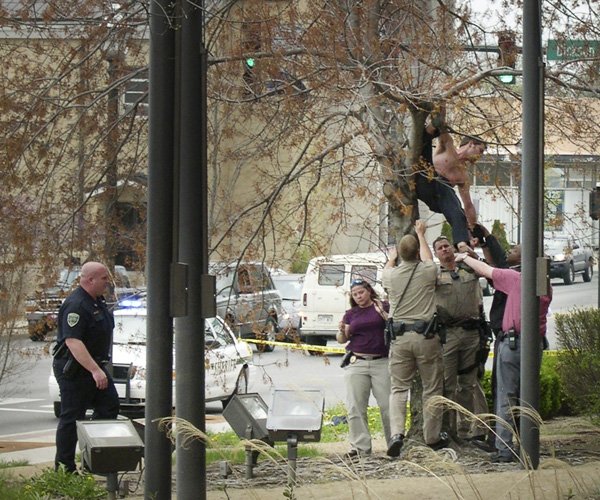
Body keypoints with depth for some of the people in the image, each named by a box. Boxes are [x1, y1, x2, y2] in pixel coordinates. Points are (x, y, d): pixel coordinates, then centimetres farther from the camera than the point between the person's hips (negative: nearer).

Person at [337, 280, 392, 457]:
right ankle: (361, 447, 0)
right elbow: (342, 340, 14)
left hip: (382, 362, -3)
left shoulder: (384, 307, 5)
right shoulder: (351, 314, 15)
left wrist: (383, 314, -16)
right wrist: (342, 331, -7)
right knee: (355, 407, -3)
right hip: (357, 363, 3)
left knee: (387, 405, -7)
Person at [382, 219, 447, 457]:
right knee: (432, 388, 9)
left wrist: (391, 258, 50)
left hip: (399, 337, 2)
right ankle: (432, 436, 13)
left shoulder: (391, 275, -1)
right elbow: (427, 258, 20)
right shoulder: (427, 271, -6)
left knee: (399, 388, 6)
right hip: (426, 337, -2)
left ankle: (396, 432, -12)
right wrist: (421, 234, 37)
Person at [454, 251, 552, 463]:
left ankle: (504, 448, -6)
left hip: (512, 342, -4)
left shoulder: (516, 279, -7)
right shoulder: (547, 288, 8)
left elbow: (485, 270, 2)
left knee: (506, 398, -2)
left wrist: (464, 257, 20)